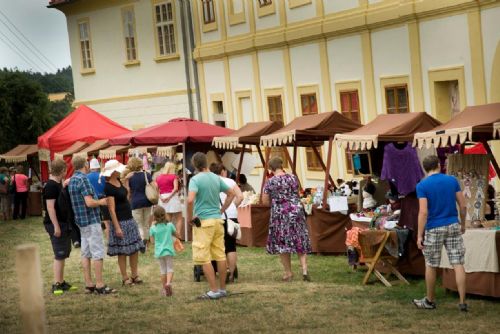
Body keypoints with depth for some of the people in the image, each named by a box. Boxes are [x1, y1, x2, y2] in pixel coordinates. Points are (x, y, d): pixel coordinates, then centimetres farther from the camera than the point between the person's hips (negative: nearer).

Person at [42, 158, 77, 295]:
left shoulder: (58, 184, 13)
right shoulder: (51, 186, -17)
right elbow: (50, 207, -22)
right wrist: (56, 226, -23)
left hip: (63, 223, 10)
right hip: (56, 224, -10)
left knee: (63, 254, 14)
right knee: (59, 255, -8)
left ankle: (61, 282, 21)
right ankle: (57, 285, -5)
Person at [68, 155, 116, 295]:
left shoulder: (72, 180, 12)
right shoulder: (83, 179, -17)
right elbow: (89, 202, -23)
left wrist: (97, 200, 20)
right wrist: (101, 202, -6)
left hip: (81, 221, 9)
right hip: (91, 220, -9)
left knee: (86, 253, 10)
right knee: (98, 253, -5)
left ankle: (89, 284, 12)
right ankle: (100, 285, -4)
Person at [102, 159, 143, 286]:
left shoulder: (119, 181, 7)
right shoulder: (109, 187, -17)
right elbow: (111, 209, -19)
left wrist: (126, 180, 14)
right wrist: (117, 227, -20)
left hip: (129, 219, 8)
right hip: (120, 222, -8)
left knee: (135, 249, 11)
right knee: (123, 251, 1)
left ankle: (135, 275, 20)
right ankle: (125, 278, 11)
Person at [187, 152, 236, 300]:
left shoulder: (195, 179, -12)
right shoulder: (216, 178, 7)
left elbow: (190, 200, -25)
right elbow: (231, 194, 17)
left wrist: (189, 217, -12)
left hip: (203, 222, -6)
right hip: (218, 221, 6)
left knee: (204, 258, -1)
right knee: (220, 256, 10)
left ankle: (214, 291, -3)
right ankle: (222, 289, 16)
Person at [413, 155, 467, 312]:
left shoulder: (422, 185, -8)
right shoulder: (452, 180, 2)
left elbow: (423, 212, -15)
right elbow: (463, 206, 2)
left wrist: (419, 235, -12)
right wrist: (463, 224, 17)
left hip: (434, 228, -3)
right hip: (453, 226, 3)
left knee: (431, 265, 11)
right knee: (458, 264, 3)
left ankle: (430, 301, 22)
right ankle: (462, 302, 1)